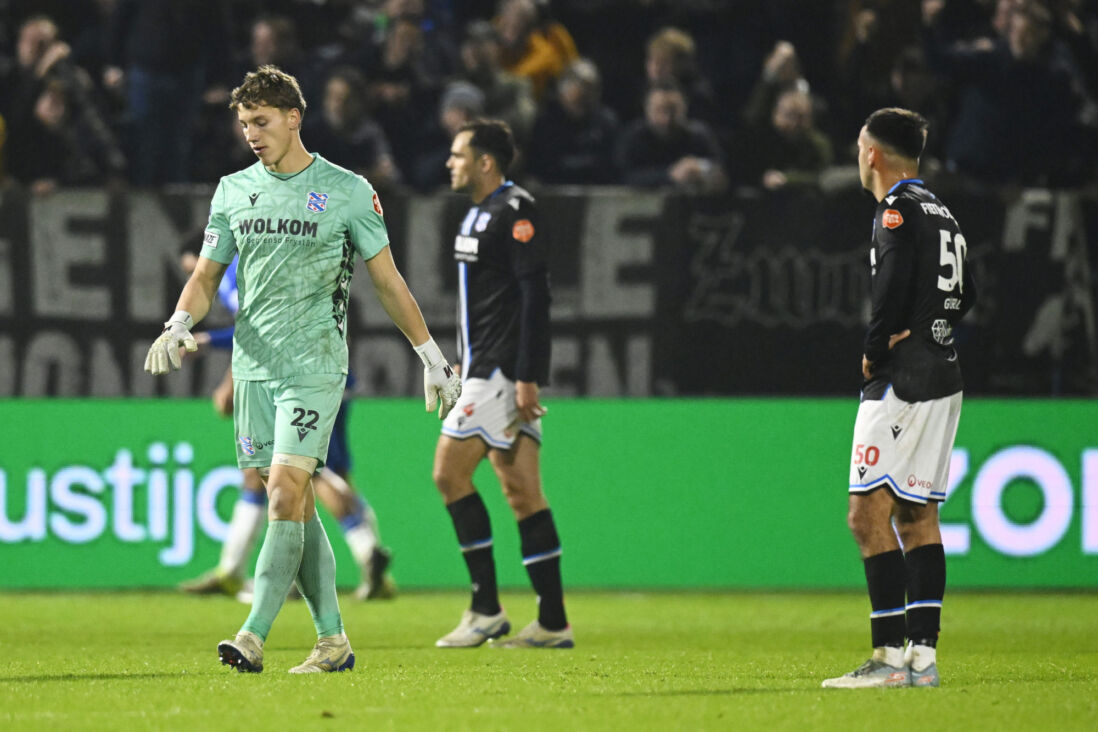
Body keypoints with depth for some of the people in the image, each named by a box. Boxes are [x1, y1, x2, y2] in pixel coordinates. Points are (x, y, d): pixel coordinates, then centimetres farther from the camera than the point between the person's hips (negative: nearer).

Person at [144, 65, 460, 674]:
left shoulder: (347, 191, -2)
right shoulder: (233, 191, 9)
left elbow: (387, 282, 4)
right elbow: (207, 275, 13)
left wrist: (432, 358, 7)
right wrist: (179, 323, -8)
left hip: (315, 367, -5)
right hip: (253, 367, 5)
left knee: (285, 495, -16)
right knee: (296, 509, 6)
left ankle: (253, 638, -20)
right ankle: (332, 641, 14)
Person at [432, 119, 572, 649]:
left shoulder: (514, 212, -12)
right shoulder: (479, 215, 18)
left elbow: (535, 296, -18)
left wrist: (526, 377, -22)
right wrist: (464, 370, 24)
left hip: (506, 370, -10)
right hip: (487, 368, 10)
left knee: (449, 471, -11)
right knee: (520, 490, 6)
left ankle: (486, 609, -8)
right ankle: (552, 624, 5)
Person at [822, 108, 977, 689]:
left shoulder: (898, 208, -10)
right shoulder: (940, 211, 18)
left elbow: (894, 281, -22)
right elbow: (965, 293, 25)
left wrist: (874, 352, -11)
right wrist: (925, 331, 11)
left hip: (902, 380, -9)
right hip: (943, 375, 9)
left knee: (870, 514, -10)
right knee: (918, 516, 10)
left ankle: (890, 657, -16)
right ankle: (923, 656, 7)